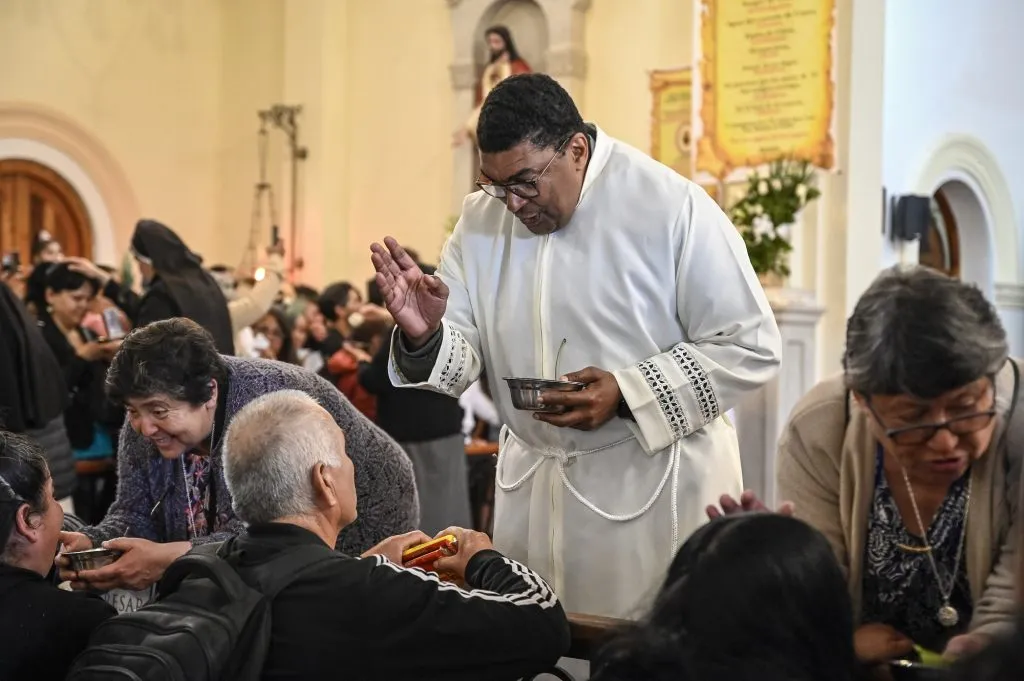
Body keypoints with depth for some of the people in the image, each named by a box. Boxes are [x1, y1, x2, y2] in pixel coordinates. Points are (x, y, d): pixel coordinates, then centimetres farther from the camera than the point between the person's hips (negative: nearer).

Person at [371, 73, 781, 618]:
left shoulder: (671, 207, -14)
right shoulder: (482, 220, 2)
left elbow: (751, 347, -12)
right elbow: (457, 364, 3)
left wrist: (626, 394, -21)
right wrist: (425, 335, -21)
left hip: (656, 479, -4)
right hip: (533, 486, 5)